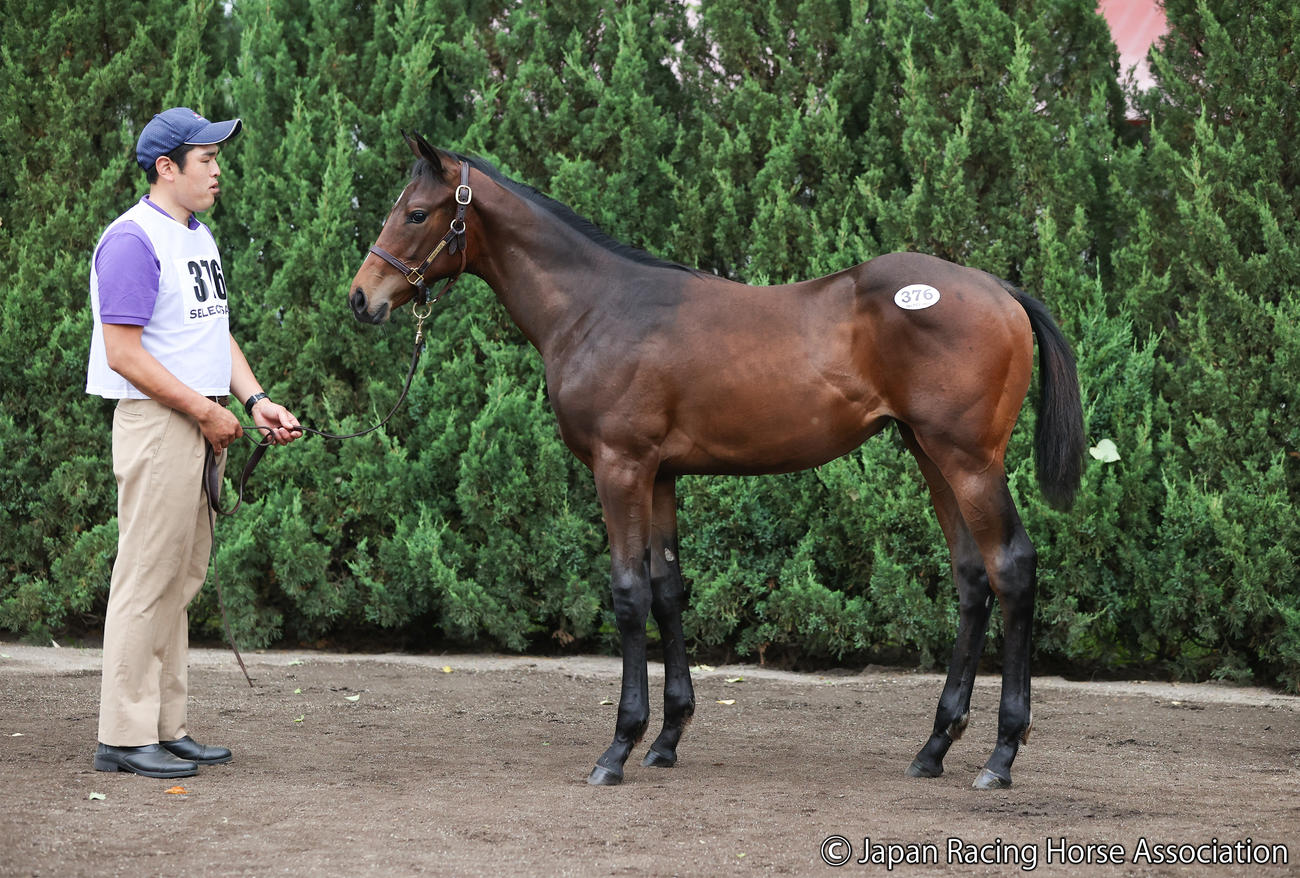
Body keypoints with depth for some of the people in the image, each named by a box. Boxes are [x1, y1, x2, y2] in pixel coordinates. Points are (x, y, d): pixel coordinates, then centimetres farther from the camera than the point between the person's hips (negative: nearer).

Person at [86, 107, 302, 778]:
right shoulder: (133, 240, -13)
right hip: (158, 422, -10)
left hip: (202, 424, 10)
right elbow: (124, 353, -18)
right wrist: (203, 410, -16)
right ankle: (124, 737, -3)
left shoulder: (198, 237, 17)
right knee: (148, 578, -7)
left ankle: (165, 727, 19)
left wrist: (255, 401, 6)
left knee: (182, 579, 12)